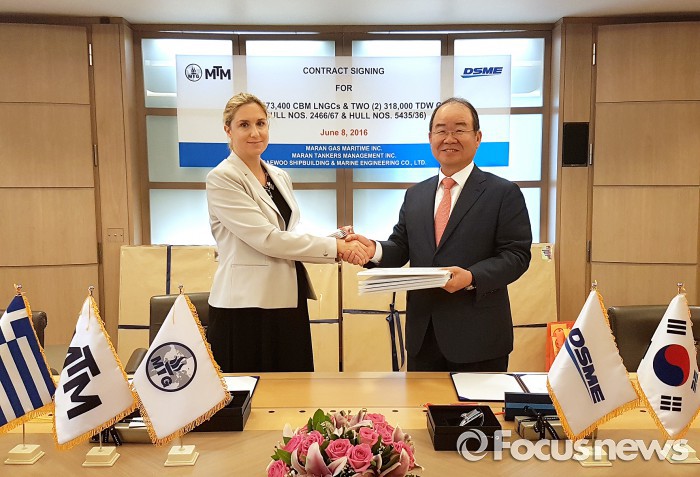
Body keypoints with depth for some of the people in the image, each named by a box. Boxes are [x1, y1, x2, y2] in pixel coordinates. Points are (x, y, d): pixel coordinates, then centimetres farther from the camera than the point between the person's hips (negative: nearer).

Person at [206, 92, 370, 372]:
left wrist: (339, 243, -1)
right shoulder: (221, 178, -9)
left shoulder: (280, 177, 12)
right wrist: (334, 246, -16)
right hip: (247, 306, -6)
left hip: (289, 301, 7)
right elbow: (267, 238, -17)